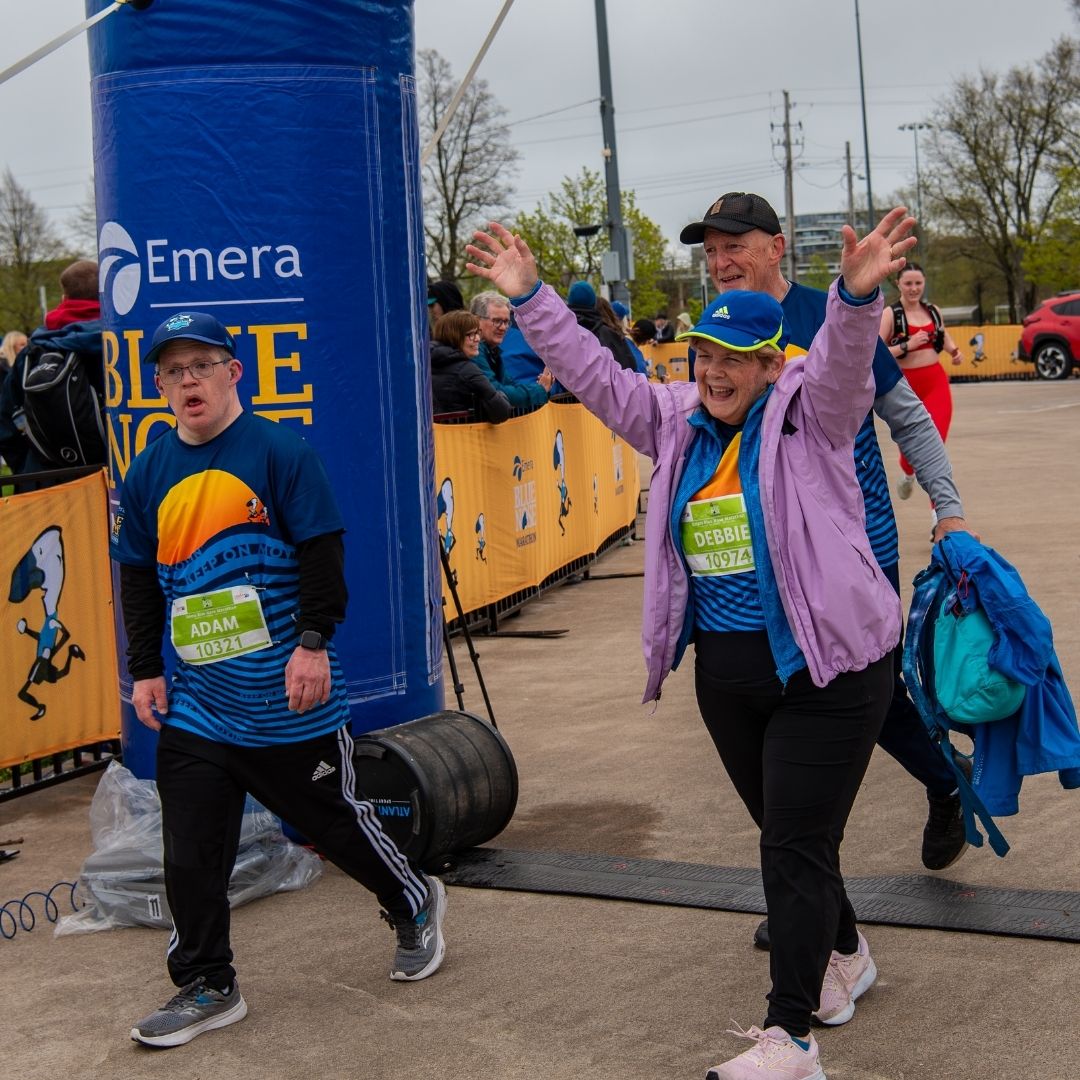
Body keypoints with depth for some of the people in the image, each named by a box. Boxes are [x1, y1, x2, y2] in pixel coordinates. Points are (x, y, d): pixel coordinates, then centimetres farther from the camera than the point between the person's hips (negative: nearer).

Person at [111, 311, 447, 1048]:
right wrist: (145, 670, 10)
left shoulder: (281, 452, -8)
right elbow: (139, 579, 14)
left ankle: (414, 905, 36)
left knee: (336, 819, 11)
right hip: (195, 703, 4)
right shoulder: (149, 474, 7)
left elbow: (323, 553, -9)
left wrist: (314, 642, -15)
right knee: (190, 853, 3)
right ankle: (206, 987, 17)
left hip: (289, 697, -4)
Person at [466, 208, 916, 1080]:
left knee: (798, 845, -7)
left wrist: (857, 296, -47)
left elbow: (846, 361, -27)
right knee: (785, 836, 19)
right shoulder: (678, 422, 8)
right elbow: (593, 374, 6)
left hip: (827, 668, -6)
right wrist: (529, 299, -4)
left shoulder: (810, 414, -8)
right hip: (727, 672, 6)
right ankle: (845, 954, 42)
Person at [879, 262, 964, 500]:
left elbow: (945, 336, 28)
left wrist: (955, 351, 7)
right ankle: (907, 474, 50)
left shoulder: (933, 311, 8)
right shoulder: (890, 314, -7)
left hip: (936, 382, 3)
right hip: (905, 385, -3)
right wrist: (907, 346, -24)